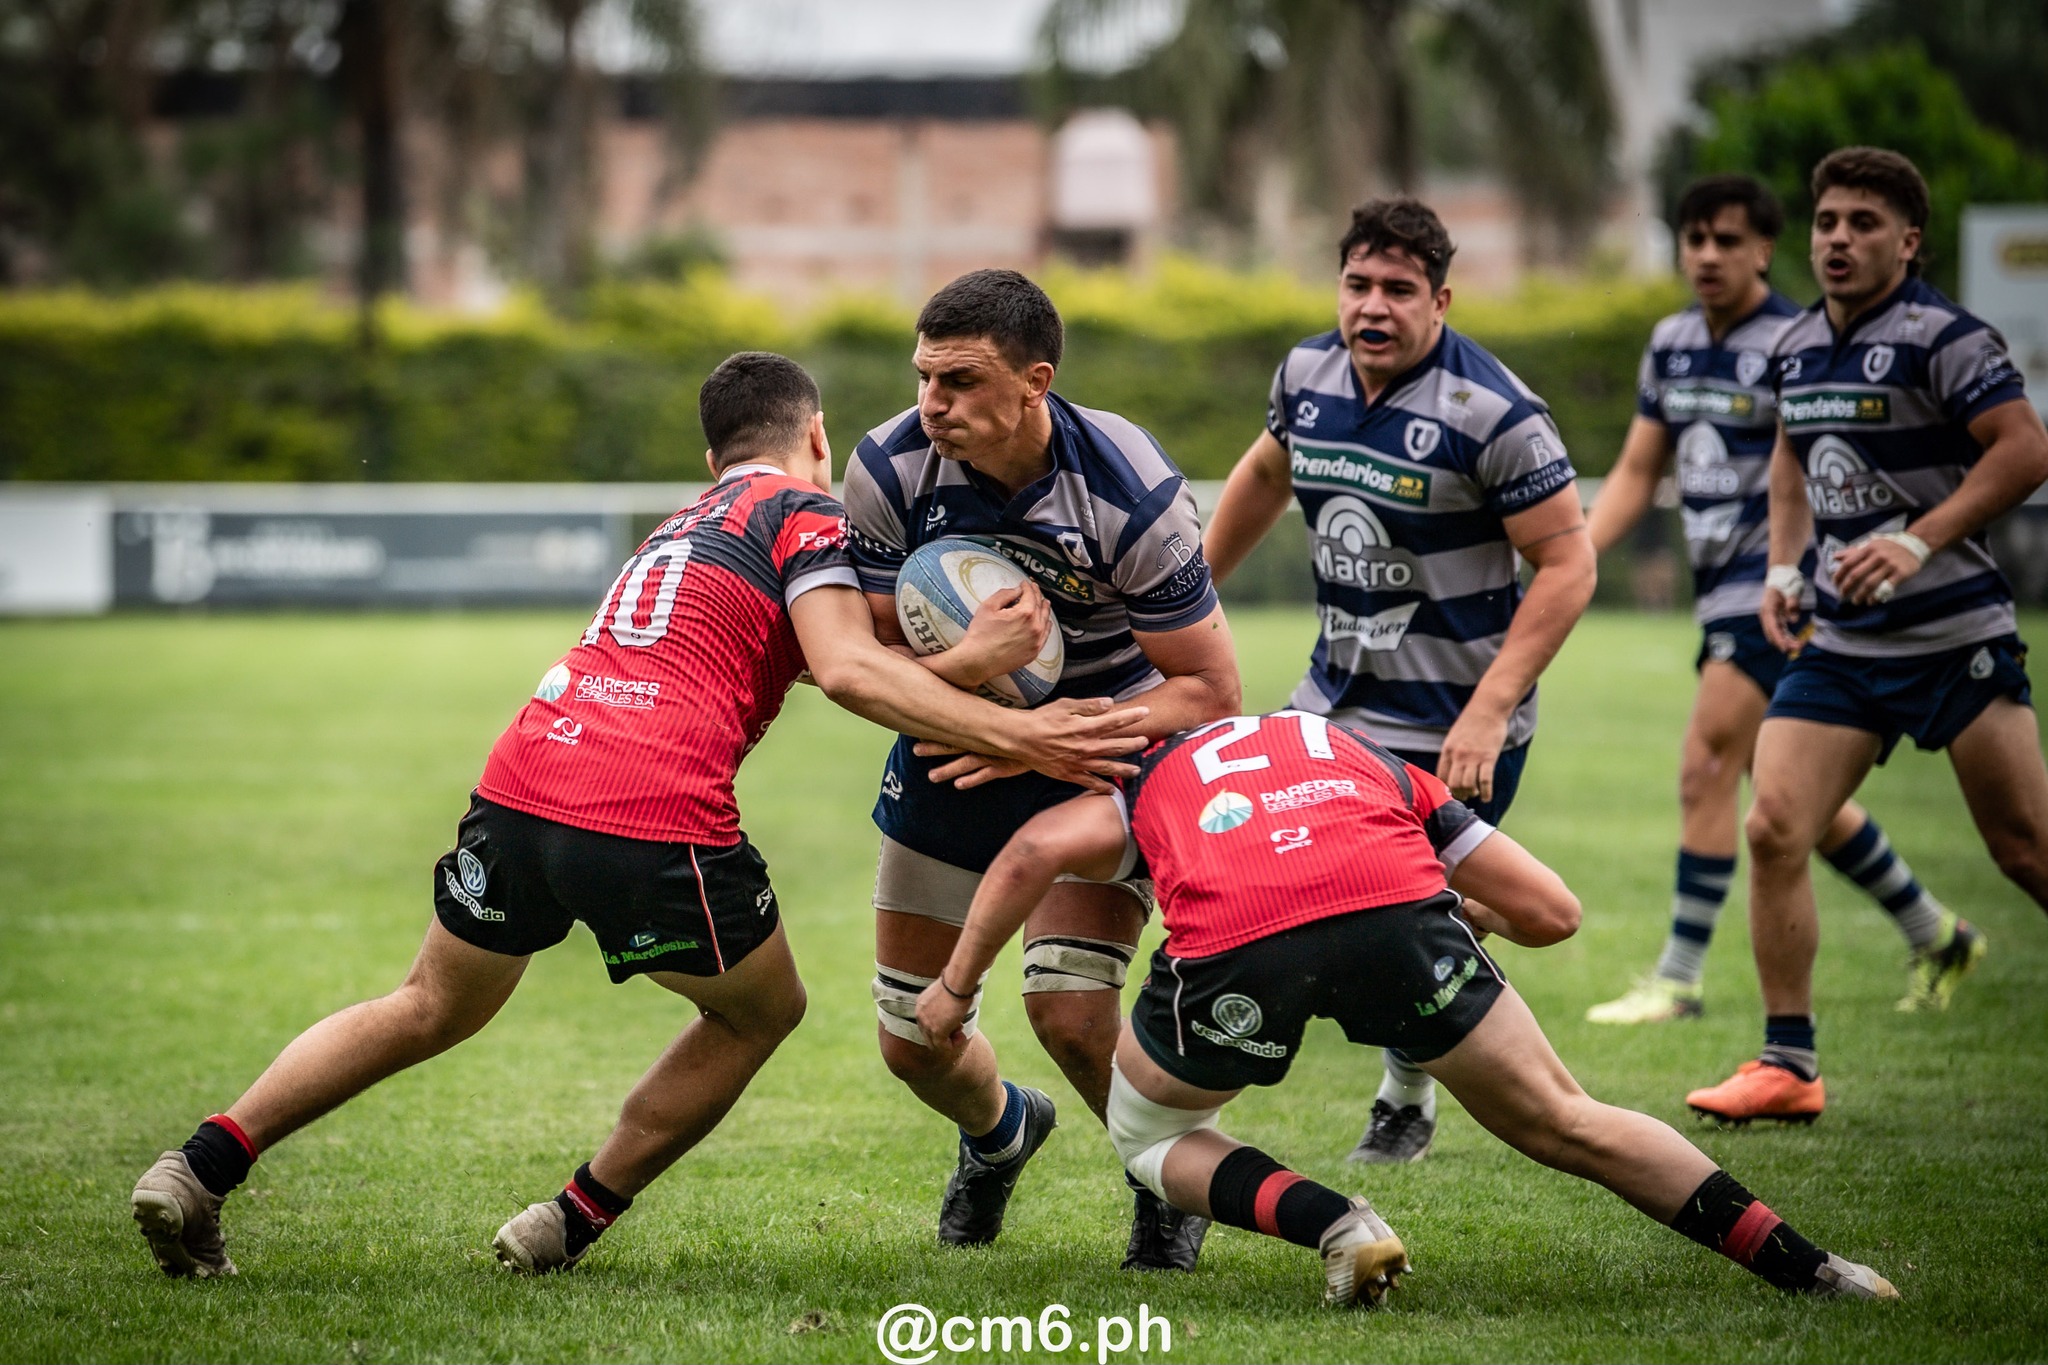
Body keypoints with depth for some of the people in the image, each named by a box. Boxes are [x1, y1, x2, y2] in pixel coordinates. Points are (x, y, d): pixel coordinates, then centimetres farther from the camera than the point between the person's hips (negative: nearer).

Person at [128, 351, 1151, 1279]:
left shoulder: (683, 525, 29)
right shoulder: (803, 510, 6)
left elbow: (824, 661, 24)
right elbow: (848, 672, -9)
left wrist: (963, 661, 22)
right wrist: (1010, 733, -9)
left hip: (519, 786, 7)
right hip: (654, 820, -7)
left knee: (431, 1010, 23)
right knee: (763, 1013, 20)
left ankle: (198, 1170, 13)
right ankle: (573, 1224, 20)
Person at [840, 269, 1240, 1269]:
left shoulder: (1131, 495, -28)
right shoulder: (890, 467, -20)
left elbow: (1210, 690, -22)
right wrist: (963, 666, -32)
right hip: (955, 739, 4)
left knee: (1069, 1010, -21)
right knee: (912, 1040, 7)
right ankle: (999, 1131, 45)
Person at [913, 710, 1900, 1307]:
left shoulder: (1155, 779, 38)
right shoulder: (1380, 766, 38)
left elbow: (1037, 851, 17)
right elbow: (1552, 913, 31)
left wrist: (956, 987, 26)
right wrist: (1462, 913, 52)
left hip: (1232, 941, -1)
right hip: (1397, 909, 1)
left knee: (1148, 1133, 28)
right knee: (1563, 1125, 20)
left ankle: (1334, 1228, 6)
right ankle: (1808, 1269, 15)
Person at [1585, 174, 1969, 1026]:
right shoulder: (1672, 344, 11)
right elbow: (1637, 470, 15)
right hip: (1719, 589, 8)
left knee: (1706, 770, -14)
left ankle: (1678, 979, -8)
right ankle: (1936, 938, 28)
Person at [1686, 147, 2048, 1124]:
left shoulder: (1942, 338, -12)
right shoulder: (1796, 347, 10)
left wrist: (1919, 542, -22)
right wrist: (1783, 567, 14)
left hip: (1955, 638, -6)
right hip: (1839, 642, 6)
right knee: (1773, 830, -6)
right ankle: (1788, 1067, 1)